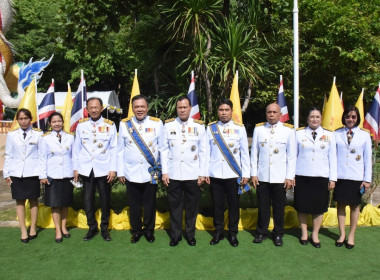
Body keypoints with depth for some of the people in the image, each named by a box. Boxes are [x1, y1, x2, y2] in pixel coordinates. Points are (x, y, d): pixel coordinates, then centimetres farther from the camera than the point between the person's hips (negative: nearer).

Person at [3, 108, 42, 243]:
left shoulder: (38, 135, 0)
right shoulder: (12, 135, 6)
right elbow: (8, 155, 8)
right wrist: (6, 173, 4)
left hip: (33, 173, -2)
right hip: (16, 173, 2)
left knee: (33, 200, 7)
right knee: (19, 201, 5)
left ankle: (33, 228, 20)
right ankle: (23, 230, 14)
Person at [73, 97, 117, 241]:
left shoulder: (110, 125, 0)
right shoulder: (81, 125, 4)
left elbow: (114, 148, -1)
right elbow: (76, 147, 8)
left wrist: (113, 169, -6)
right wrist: (75, 168, 5)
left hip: (104, 169, -1)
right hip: (86, 169, 1)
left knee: (105, 200, 6)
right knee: (88, 200, 7)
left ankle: (104, 228, 23)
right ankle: (92, 227, 24)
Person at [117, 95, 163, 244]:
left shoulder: (157, 123, -1)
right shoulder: (124, 124, 2)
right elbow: (120, 150, 6)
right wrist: (120, 172, 5)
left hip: (151, 173, 0)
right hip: (131, 173, 1)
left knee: (150, 204, 11)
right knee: (134, 204, 10)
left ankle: (149, 230, 30)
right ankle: (136, 230, 29)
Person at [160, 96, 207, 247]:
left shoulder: (199, 126, 0)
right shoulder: (168, 125, 2)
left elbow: (203, 151, 2)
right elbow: (164, 150, 3)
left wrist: (202, 173, -1)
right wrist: (164, 172, -1)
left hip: (193, 175, 0)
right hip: (173, 174, 0)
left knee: (192, 206, 9)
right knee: (175, 206, 9)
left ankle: (190, 234, 26)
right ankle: (175, 235, 24)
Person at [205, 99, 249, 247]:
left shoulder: (240, 128, 3)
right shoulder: (210, 128, 5)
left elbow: (244, 153, 3)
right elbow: (206, 152, 5)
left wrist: (245, 174, -1)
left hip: (233, 174, -1)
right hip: (215, 174, 1)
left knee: (233, 204, 7)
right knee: (217, 204, 8)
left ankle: (233, 233, 22)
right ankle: (218, 232, 24)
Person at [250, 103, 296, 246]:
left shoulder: (288, 130, 1)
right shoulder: (258, 129, 4)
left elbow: (291, 156, 2)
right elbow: (254, 153, 6)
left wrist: (290, 177, -2)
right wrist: (253, 173, 1)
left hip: (280, 177, -1)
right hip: (262, 176, 1)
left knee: (279, 207, 8)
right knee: (263, 206, 9)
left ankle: (278, 234, 24)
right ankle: (261, 232, 25)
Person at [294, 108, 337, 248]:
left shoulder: (329, 135, 5)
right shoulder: (299, 134, 3)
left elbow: (332, 158, 5)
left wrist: (332, 178, 2)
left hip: (321, 177, 1)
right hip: (302, 176, 0)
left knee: (319, 207, 7)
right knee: (302, 206, 6)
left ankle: (315, 234, 23)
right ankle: (304, 233, 24)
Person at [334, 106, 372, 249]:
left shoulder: (364, 135, 2)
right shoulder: (336, 134, 2)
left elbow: (368, 158, 2)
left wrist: (367, 179, -2)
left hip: (356, 177, 0)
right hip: (340, 176, 0)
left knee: (354, 206, 8)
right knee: (341, 204, 8)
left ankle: (351, 235, 22)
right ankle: (342, 234, 22)